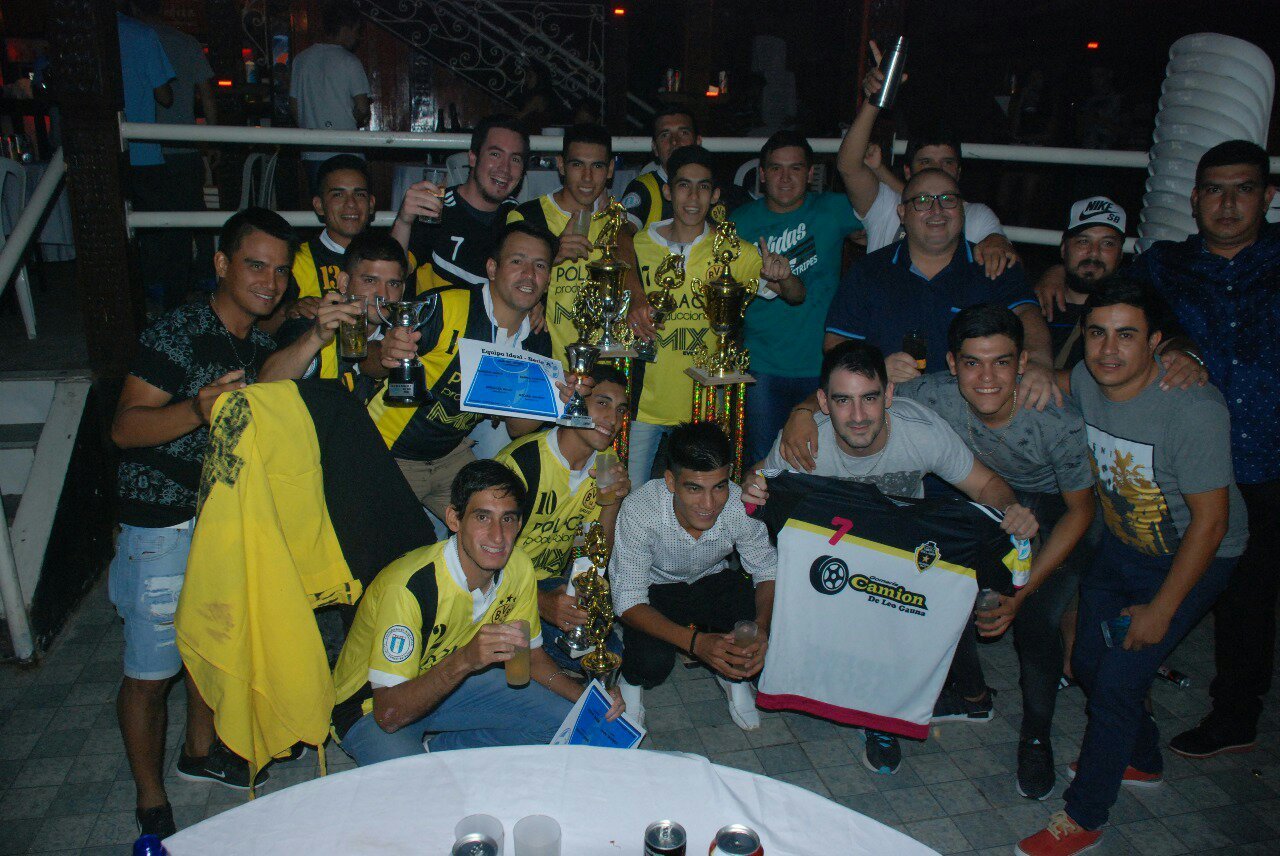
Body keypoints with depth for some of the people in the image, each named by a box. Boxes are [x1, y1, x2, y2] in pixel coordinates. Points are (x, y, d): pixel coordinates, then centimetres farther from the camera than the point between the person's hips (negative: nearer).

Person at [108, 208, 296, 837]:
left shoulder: (263, 345, 5)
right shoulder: (178, 332, -18)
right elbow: (124, 427, -22)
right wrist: (199, 410, -39)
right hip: (163, 530, -7)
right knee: (150, 671, 5)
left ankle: (200, 750, 44)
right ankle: (151, 803, 23)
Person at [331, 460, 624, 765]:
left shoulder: (518, 568, -12)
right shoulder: (409, 586, -32)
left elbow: (529, 652, 3)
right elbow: (389, 714, -32)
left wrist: (586, 696, -13)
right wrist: (464, 659, -44)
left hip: (453, 682, 6)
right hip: (372, 706, -6)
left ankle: (435, 748, 3)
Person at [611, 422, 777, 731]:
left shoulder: (741, 506, -28)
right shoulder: (639, 510, -34)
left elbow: (768, 572, -12)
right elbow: (628, 600, -29)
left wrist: (761, 627, -34)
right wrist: (694, 641, -43)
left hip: (712, 582, 2)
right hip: (655, 588, -2)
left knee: (776, 620, -25)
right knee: (653, 661, -30)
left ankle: (735, 676, 9)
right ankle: (632, 682, 9)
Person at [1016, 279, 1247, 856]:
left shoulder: (1194, 408, -30)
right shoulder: (1082, 381, -14)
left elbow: (1210, 520, -24)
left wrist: (1160, 610, -19)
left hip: (1193, 558, -6)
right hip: (1122, 544, 6)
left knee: (1118, 679, -11)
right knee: (1090, 662, 12)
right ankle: (1141, 761, 41)